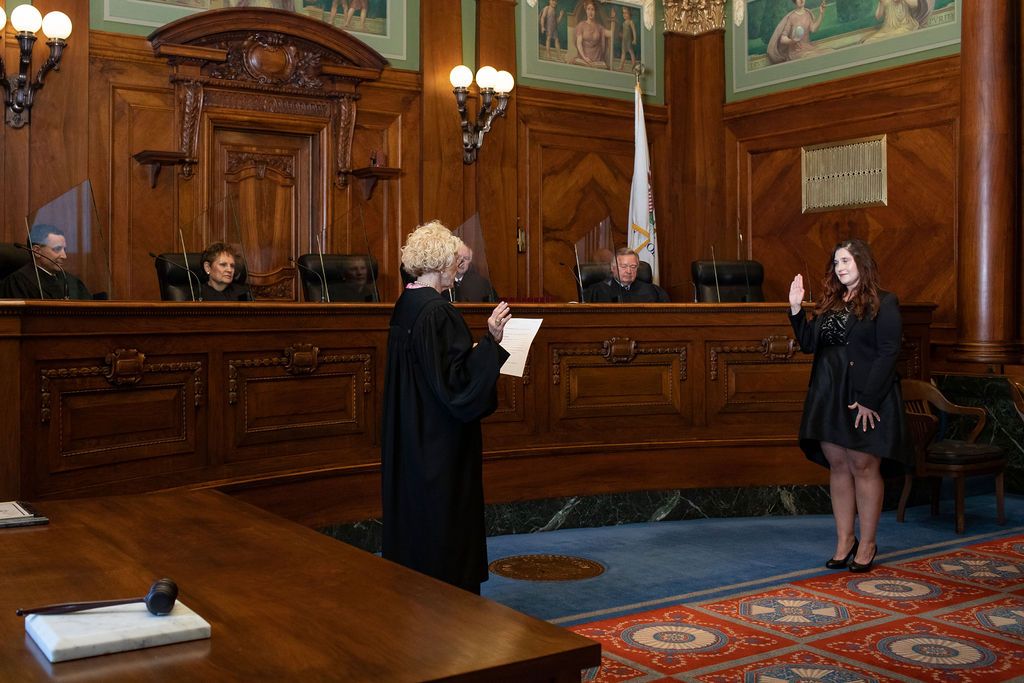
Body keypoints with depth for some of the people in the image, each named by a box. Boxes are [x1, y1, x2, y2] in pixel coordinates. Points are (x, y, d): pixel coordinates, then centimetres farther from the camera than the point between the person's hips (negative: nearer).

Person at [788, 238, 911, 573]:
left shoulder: (883, 303, -5)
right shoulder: (829, 303, 13)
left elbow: (888, 354, -12)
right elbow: (808, 344, 9)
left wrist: (868, 400, -17)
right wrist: (796, 309, -3)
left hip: (868, 397, -6)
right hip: (829, 396, 6)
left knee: (864, 467, -1)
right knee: (838, 466, 8)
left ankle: (867, 544, 11)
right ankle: (844, 540, 17)